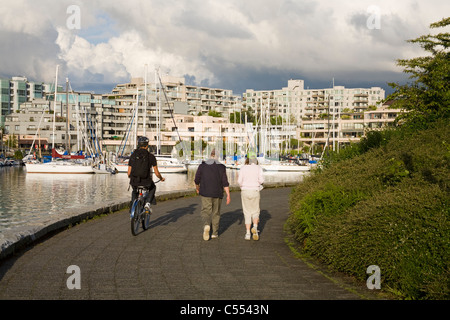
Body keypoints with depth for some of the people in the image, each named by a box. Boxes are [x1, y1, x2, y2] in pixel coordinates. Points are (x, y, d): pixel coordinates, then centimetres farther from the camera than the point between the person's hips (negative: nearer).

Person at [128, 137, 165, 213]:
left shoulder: (133, 156, 6)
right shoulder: (151, 156, -2)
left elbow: (129, 173, 8)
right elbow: (156, 173, -1)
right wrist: (161, 178, 21)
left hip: (134, 181, 2)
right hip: (146, 182, -2)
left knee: (134, 191, 37)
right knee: (152, 188, 33)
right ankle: (147, 203, 13)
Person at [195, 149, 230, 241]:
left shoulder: (202, 165, -2)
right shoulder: (221, 167, -3)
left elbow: (197, 180, 3)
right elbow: (225, 182, -9)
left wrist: (197, 188, 22)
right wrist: (228, 195, -7)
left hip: (206, 193, 0)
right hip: (217, 194, 1)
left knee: (206, 212, 2)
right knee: (216, 213, 14)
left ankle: (206, 225, -28)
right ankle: (214, 233, 19)